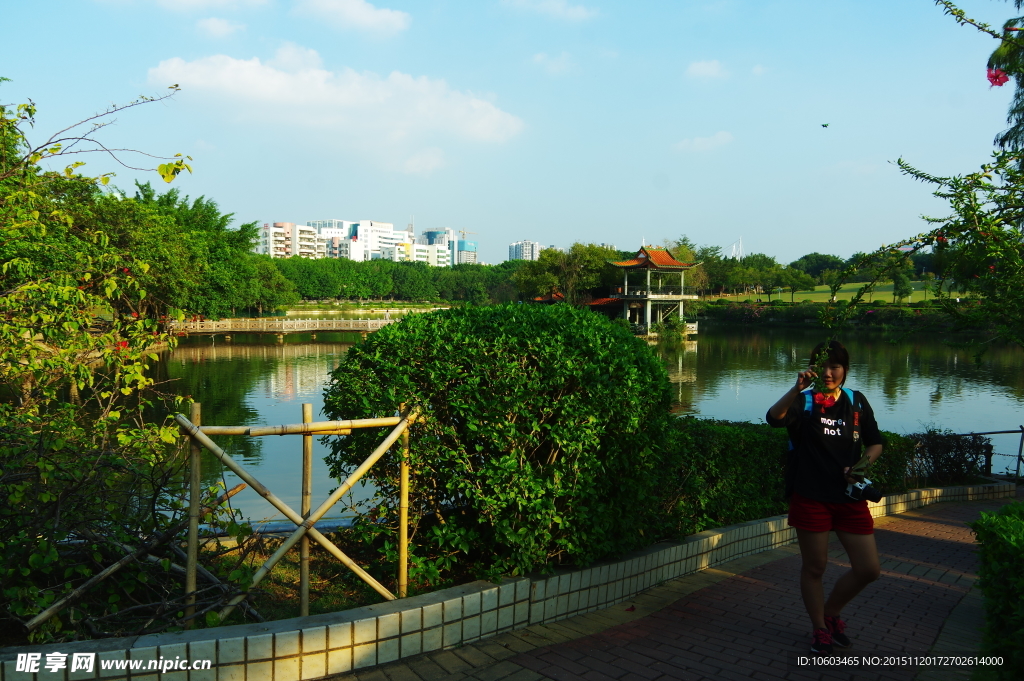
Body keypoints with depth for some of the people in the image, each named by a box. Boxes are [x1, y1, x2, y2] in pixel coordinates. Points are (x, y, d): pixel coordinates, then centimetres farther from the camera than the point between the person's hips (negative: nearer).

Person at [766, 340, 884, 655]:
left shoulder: (857, 402, 8)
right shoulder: (803, 402, -4)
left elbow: (875, 443, 14)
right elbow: (774, 417, -25)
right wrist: (797, 388, -38)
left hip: (850, 497, 4)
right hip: (811, 497, -3)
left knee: (868, 569, 4)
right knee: (814, 567, 7)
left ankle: (831, 612, 29)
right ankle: (820, 629, 27)